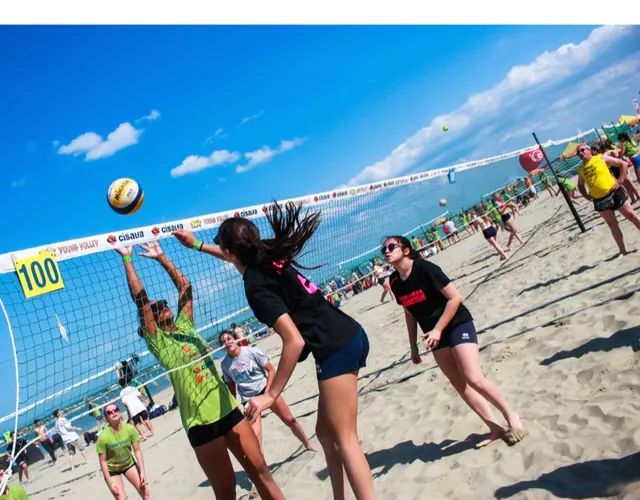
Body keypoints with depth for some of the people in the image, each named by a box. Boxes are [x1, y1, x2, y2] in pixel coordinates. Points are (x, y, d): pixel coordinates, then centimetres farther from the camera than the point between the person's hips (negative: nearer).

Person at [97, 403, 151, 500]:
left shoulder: (130, 429, -22)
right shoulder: (103, 437, -30)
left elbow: (137, 450, -12)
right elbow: (103, 461, -21)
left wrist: (142, 472, -12)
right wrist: (110, 482, -18)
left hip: (129, 463, 3)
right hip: (112, 469, -3)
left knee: (145, 492, 2)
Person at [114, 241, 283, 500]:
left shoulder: (185, 326, 13)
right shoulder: (158, 341, -1)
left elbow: (185, 286, 16)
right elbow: (139, 298, -9)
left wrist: (161, 257, 17)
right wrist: (127, 259, -6)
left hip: (228, 408, 5)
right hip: (201, 420, -5)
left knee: (261, 471, 7)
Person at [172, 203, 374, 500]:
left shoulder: (257, 287, -16)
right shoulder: (266, 258, 10)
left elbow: (294, 341, -23)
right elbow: (235, 258, 35)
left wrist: (271, 395, -16)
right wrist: (197, 245, 43)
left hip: (336, 348, -10)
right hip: (349, 337, 10)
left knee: (344, 440, -5)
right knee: (326, 433, 16)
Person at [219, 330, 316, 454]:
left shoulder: (251, 351, -14)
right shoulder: (224, 364, -8)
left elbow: (271, 370, -8)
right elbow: (231, 385, 6)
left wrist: (267, 392, -14)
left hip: (265, 389, 0)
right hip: (249, 399, 0)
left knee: (290, 420, 7)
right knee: (255, 436, -15)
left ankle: (308, 445, 30)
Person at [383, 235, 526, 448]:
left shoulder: (424, 268, -19)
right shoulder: (395, 282, 0)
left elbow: (455, 297, -19)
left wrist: (438, 329, -21)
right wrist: (413, 346, 14)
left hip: (458, 325, -6)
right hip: (436, 335, 7)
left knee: (474, 379, -15)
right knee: (459, 385, 5)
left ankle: (511, 416, 8)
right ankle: (494, 427, 17)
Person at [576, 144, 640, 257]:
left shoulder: (601, 158, -2)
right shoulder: (581, 169, 9)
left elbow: (623, 164, 0)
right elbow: (580, 185, 25)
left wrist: (620, 181, -8)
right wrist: (586, 196, 8)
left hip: (614, 193, -3)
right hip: (599, 200, 4)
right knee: (612, 225, 9)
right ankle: (622, 250, 19)